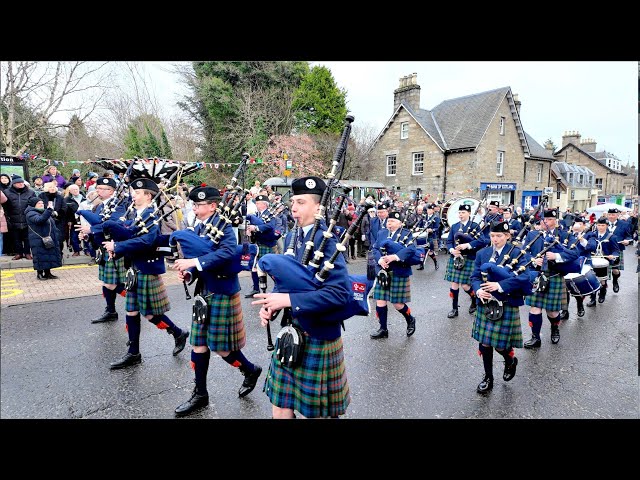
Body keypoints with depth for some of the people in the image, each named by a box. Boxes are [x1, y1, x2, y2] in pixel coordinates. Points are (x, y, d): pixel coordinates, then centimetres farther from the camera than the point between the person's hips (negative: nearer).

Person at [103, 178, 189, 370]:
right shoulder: (135, 215, 11)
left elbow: (145, 241, -29)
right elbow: (126, 234, 16)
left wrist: (116, 246, -22)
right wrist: (114, 244, -5)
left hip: (148, 271, -8)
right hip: (135, 269, 8)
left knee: (150, 313, 2)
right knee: (132, 311, 12)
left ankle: (179, 333, 25)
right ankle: (133, 353, 24)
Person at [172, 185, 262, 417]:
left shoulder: (223, 224, -14)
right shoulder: (198, 228, 9)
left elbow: (228, 252, -31)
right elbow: (197, 261, 11)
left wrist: (194, 262, -32)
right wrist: (188, 273, -9)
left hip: (223, 293, -7)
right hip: (205, 293, 7)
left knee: (222, 347, 3)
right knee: (199, 344, 12)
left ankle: (251, 370, 32)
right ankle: (200, 394, 28)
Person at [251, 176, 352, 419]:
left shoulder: (326, 240, -19)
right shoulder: (291, 237, 4)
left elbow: (339, 293, -28)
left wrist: (289, 300, -28)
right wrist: (271, 303, -6)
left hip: (318, 337, -7)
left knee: (318, 410, 15)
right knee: (280, 407, 18)